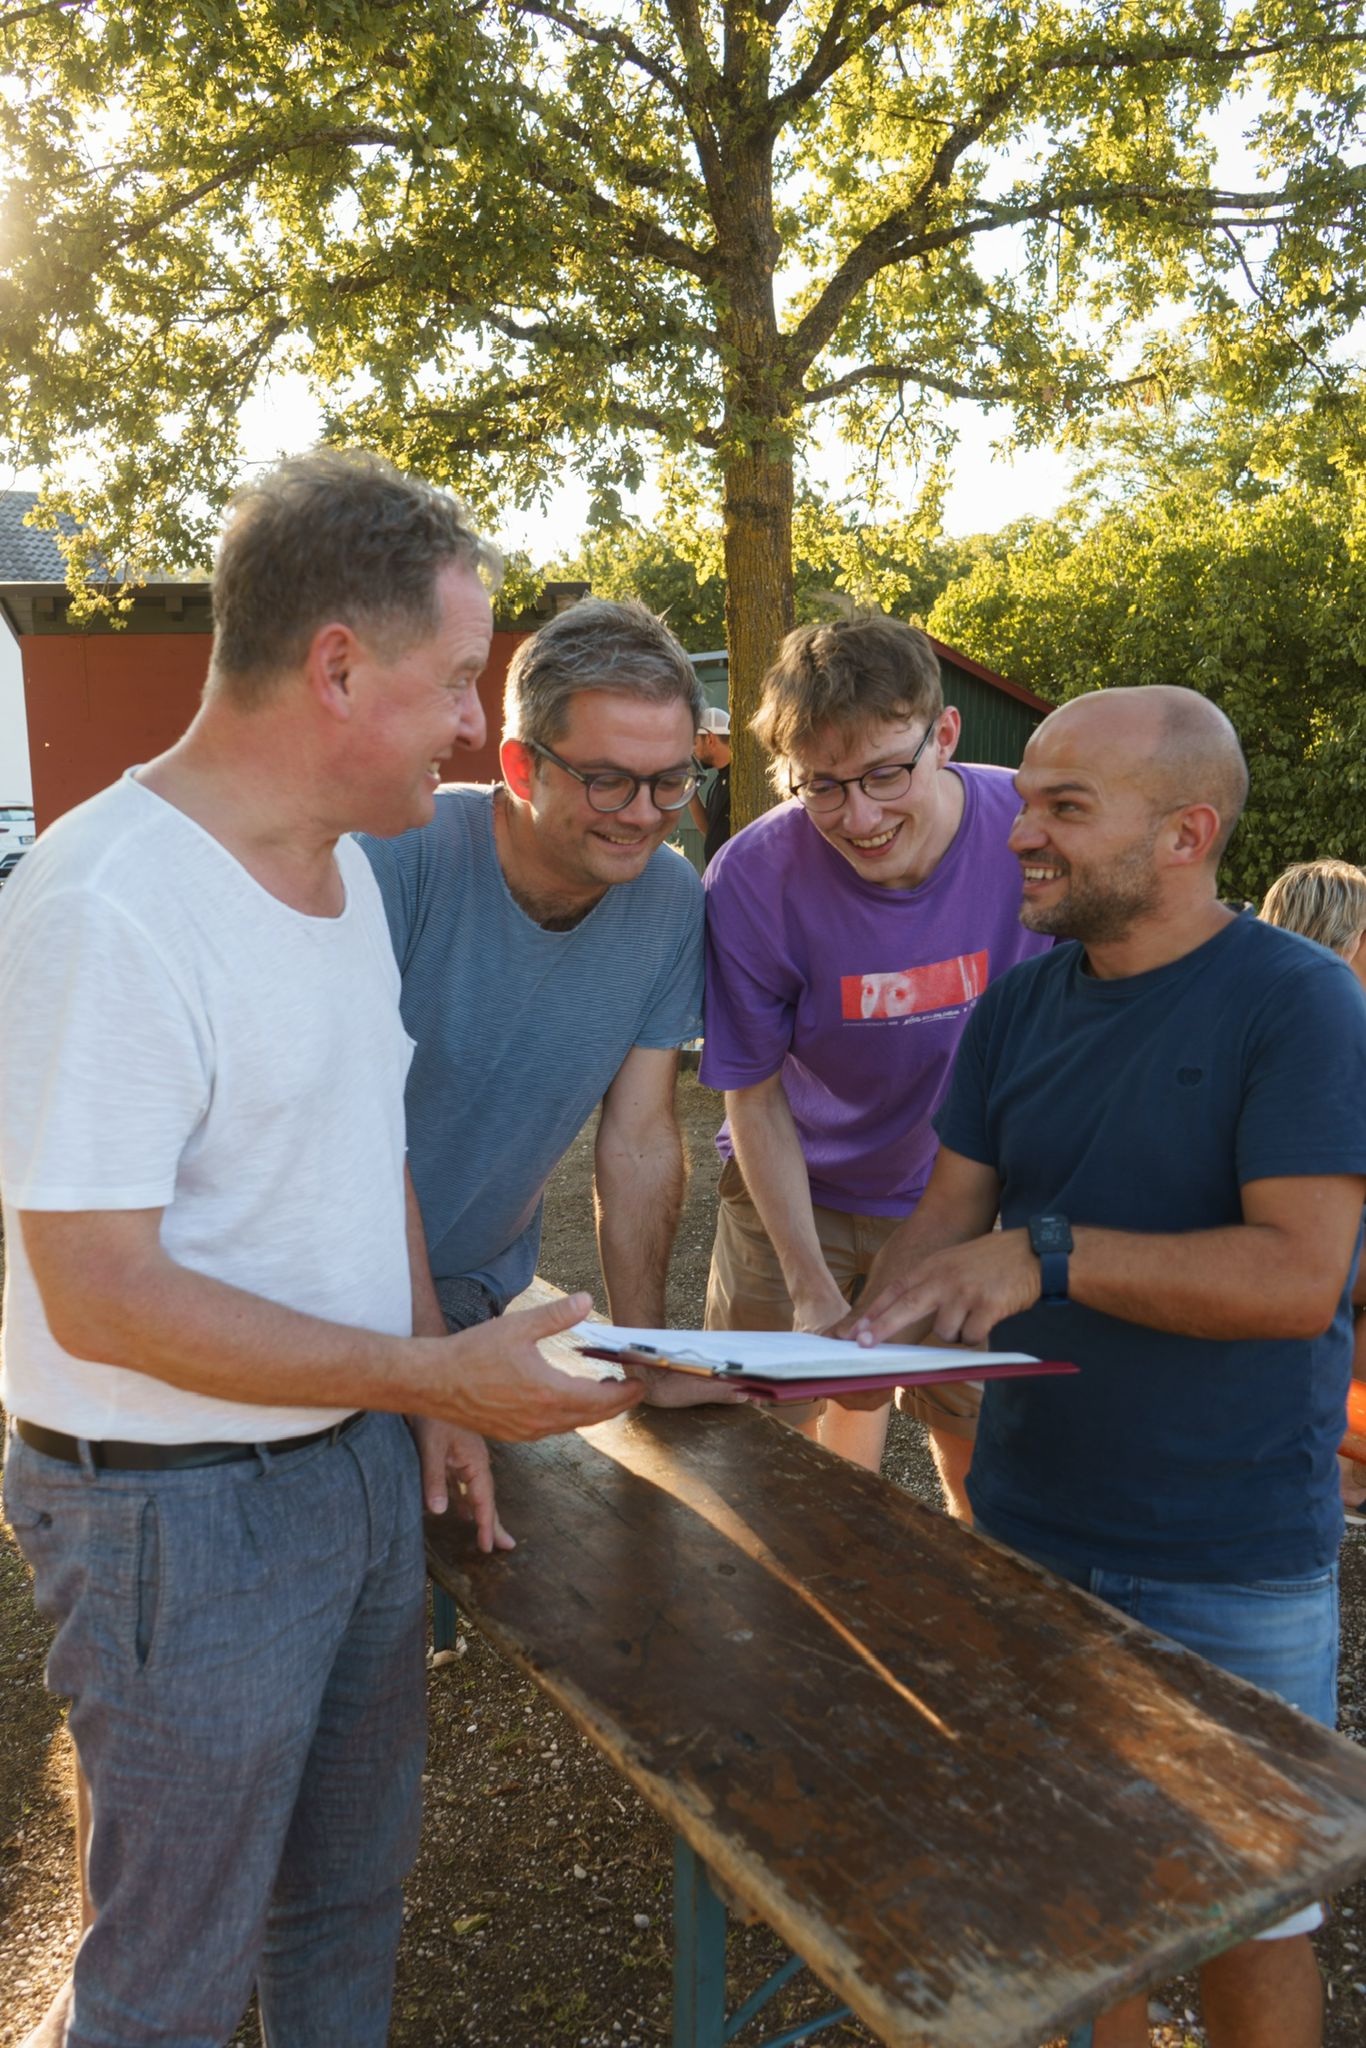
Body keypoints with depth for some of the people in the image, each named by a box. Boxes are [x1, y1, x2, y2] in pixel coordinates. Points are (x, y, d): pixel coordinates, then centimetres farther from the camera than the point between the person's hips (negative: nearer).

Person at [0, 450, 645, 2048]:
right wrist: (434, 1375, -24)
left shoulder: (342, 864, 4)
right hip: (178, 1510, -8)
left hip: (361, 1457, 8)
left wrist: (439, 1394, 8)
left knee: (355, 1877, 26)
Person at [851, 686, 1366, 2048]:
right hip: (1026, 1522, 5)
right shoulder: (1019, 1006, 3)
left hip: (1232, 1565, -4)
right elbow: (948, 1216, 3)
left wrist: (1053, 1253, -29)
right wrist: (856, 1342, -15)